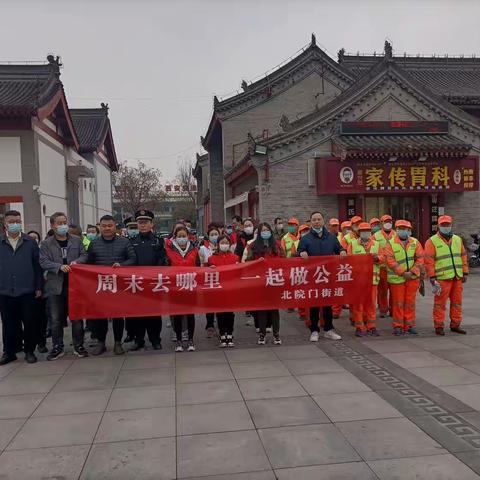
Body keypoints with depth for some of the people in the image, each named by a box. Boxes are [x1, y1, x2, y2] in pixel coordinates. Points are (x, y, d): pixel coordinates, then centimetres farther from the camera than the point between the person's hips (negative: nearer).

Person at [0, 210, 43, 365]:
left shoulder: (30, 242, 4)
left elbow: (37, 266, 4)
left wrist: (38, 287, 0)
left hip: (26, 291, -1)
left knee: (29, 323, 5)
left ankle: (29, 351, 19)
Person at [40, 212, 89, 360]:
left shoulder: (77, 240, 8)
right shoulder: (46, 244, 4)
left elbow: (84, 256, 6)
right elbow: (44, 262, -4)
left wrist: (76, 262, -14)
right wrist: (60, 267, -19)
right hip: (56, 286, 0)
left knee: (77, 316, 6)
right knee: (55, 319, 5)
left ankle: (78, 345, 17)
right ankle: (58, 347, 17)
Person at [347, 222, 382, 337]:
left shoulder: (376, 244, 13)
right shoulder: (353, 244, 5)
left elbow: (382, 259, 9)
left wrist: (377, 257, -12)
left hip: (372, 278, 2)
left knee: (371, 303, 7)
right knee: (358, 303, 1)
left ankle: (371, 326, 17)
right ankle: (359, 327, 9)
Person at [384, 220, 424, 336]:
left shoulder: (415, 242, 6)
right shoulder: (391, 243, -2)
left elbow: (420, 259, 1)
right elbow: (390, 260, -11)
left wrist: (412, 272, -11)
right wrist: (402, 272, -17)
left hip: (413, 278, 2)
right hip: (397, 278, -2)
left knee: (410, 302, 8)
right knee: (398, 303, 3)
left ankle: (409, 325, 17)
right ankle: (398, 326, 12)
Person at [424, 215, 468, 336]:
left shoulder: (457, 239, 13)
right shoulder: (432, 241, -4)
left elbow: (463, 257, 15)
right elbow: (428, 261, -8)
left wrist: (465, 273, 9)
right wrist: (432, 277, -13)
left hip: (457, 277, 5)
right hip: (442, 278, -5)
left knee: (457, 302, 11)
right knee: (440, 303, -1)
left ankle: (455, 325, 21)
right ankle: (438, 326, 8)